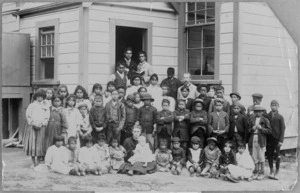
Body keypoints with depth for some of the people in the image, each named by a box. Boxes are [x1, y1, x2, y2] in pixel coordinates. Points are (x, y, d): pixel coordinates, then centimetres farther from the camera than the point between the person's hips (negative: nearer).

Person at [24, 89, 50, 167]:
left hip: (41, 127, 0)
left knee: (40, 143, -6)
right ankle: (33, 163, 1)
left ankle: (38, 162, 3)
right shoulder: (31, 105, 11)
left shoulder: (45, 106, 12)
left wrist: (41, 124, -8)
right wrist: (33, 123, -8)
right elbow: (28, 116, 5)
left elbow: (47, 117, 5)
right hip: (32, 126, 0)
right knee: (32, 143, -6)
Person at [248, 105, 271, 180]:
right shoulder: (251, 119, 11)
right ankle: (256, 172, 18)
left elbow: (269, 131, -3)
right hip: (253, 140, 3)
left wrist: (261, 128, -13)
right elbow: (248, 130, 13)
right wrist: (252, 129, -7)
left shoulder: (265, 120, 1)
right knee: (254, 157, 7)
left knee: (261, 157, 0)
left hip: (261, 140, -3)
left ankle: (262, 173, 9)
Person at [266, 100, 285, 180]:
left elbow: (283, 129, -2)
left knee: (277, 156, 2)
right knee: (269, 156, 5)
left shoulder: (280, 117, 0)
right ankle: (271, 171, 19)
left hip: (276, 139, -2)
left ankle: (277, 172, 14)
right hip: (269, 139, 2)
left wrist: (281, 140, -9)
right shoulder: (267, 116, 6)